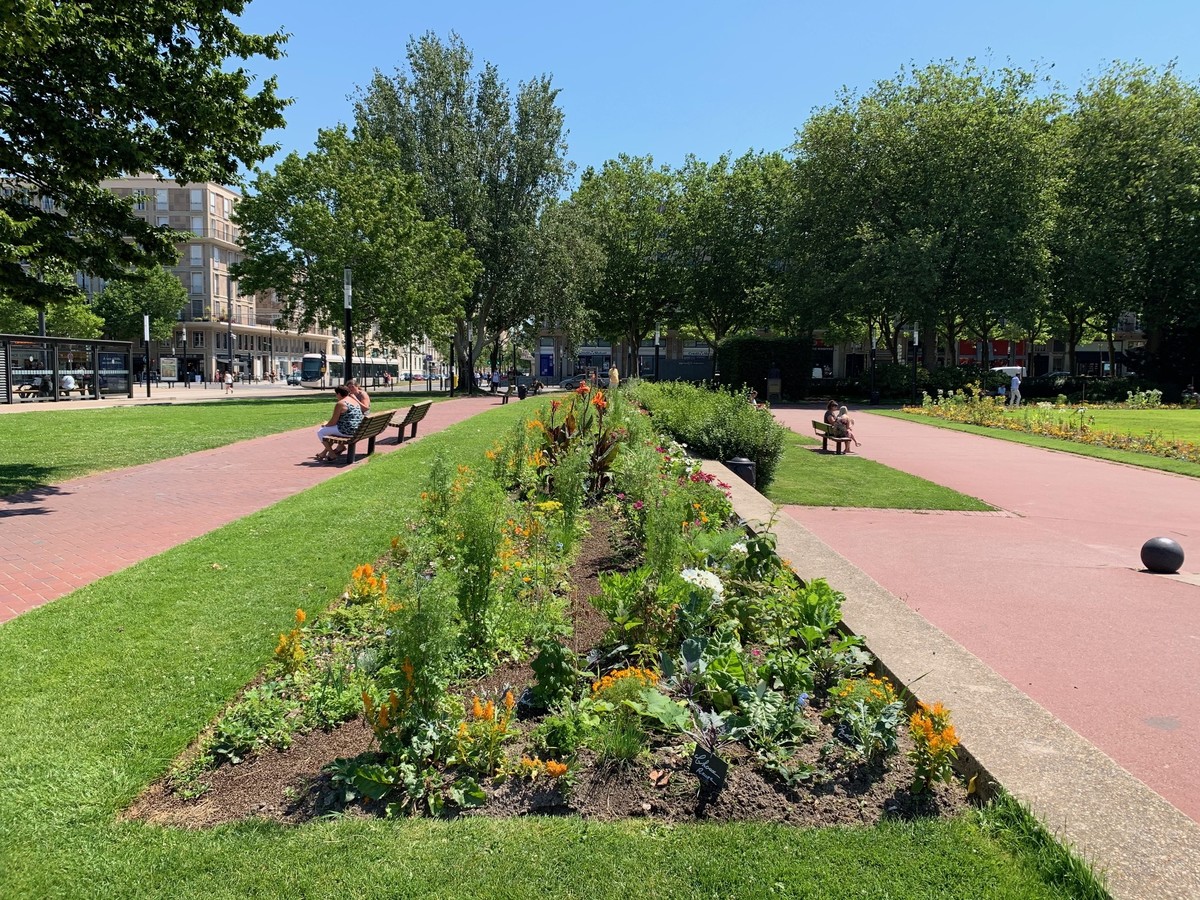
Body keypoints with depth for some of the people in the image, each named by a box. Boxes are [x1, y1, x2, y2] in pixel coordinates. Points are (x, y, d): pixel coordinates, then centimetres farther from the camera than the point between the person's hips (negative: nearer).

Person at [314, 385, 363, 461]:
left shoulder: (340, 404, -15)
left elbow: (333, 422, -13)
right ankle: (325, 452, 37)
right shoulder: (354, 401, 12)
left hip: (346, 431, -9)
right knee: (331, 430, 32)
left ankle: (332, 454, 10)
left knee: (320, 432, 6)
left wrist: (326, 425, 9)